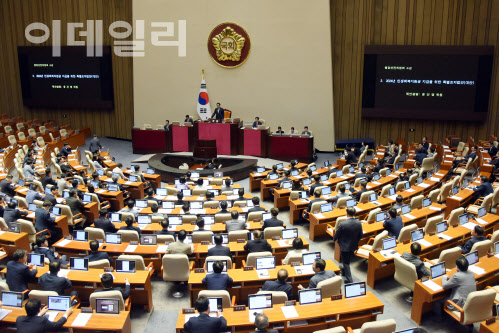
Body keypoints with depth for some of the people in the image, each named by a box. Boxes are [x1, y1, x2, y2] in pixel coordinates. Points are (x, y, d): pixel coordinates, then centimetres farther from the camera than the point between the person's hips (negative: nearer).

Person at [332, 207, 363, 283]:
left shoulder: (343, 224, -27)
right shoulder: (358, 223, -12)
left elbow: (337, 234, -12)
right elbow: (361, 235, 1)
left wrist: (334, 239, 10)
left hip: (345, 246, -5)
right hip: (353, 245, 5)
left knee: (346, 262, 8)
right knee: (347, 260, 27)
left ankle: (349, 279, 9)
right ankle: (344, 271, 49)